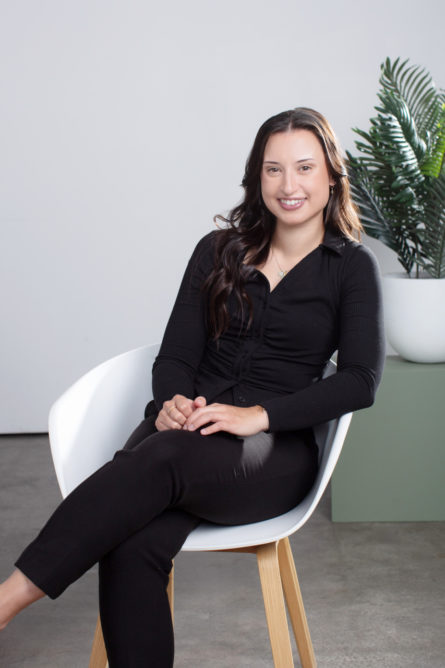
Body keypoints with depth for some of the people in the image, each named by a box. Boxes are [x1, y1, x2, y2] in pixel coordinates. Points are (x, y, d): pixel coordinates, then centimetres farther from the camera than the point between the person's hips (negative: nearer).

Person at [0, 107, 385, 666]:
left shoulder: (351, 267, 7)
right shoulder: (220, 249, 15)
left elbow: (361, 380, -6)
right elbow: (176, 354, 10)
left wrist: (259, 414, -19)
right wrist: (172, 401, -14)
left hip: (275, 452, -2)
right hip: (189, 426, 3)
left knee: (161, 458, -35)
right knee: (131, 546, -30)